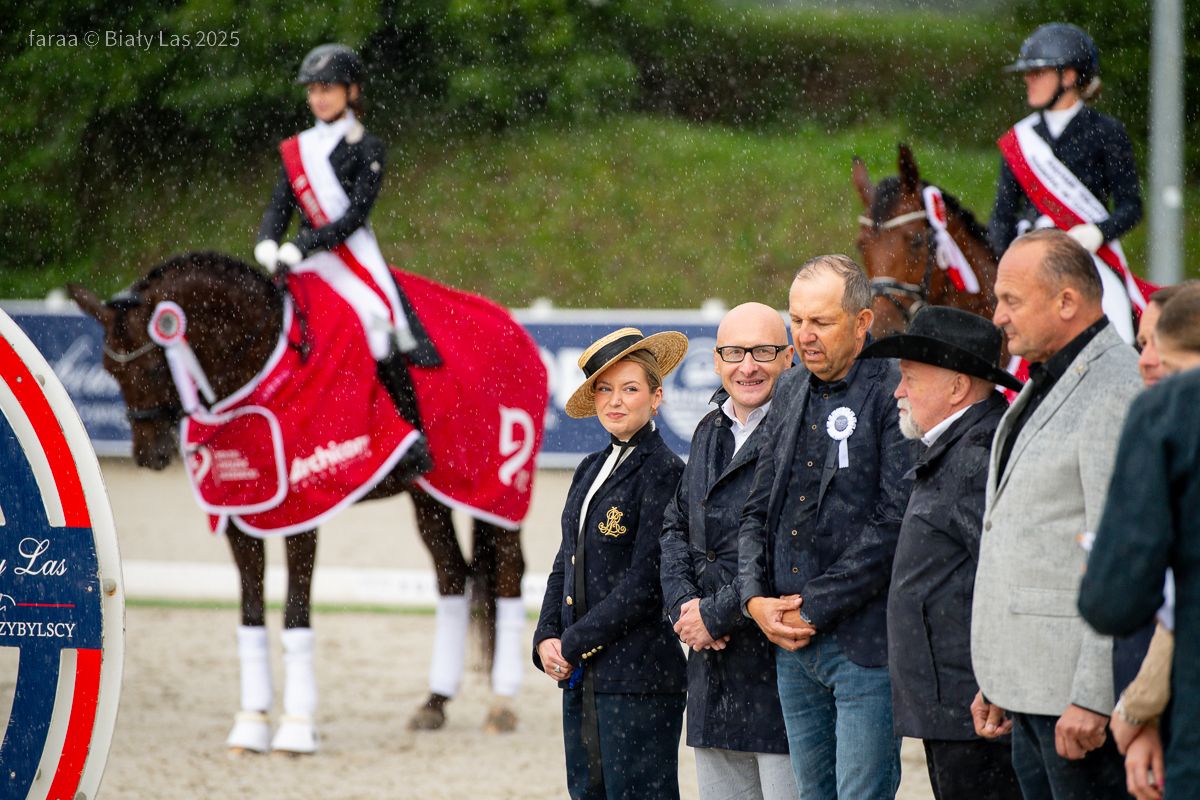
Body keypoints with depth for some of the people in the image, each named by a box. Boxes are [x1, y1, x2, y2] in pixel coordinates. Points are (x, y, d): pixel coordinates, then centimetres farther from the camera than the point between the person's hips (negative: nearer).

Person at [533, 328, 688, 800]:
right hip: (581, 674, 8)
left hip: (639, 678, -8)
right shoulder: (591, 471, 16)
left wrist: (574, 644, -11)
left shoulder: (662, 472, -9)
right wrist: (547, 640, 1)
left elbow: (644, 584, -13)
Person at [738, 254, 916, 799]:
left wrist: (813, 607, -13)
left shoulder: (894, 392, -9)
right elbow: (758, 509, 17)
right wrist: (757, 599, -1)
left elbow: (894, 524, -16)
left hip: (864, 640, -7)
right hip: (791, 643, 7)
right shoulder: (791, 391, 14)